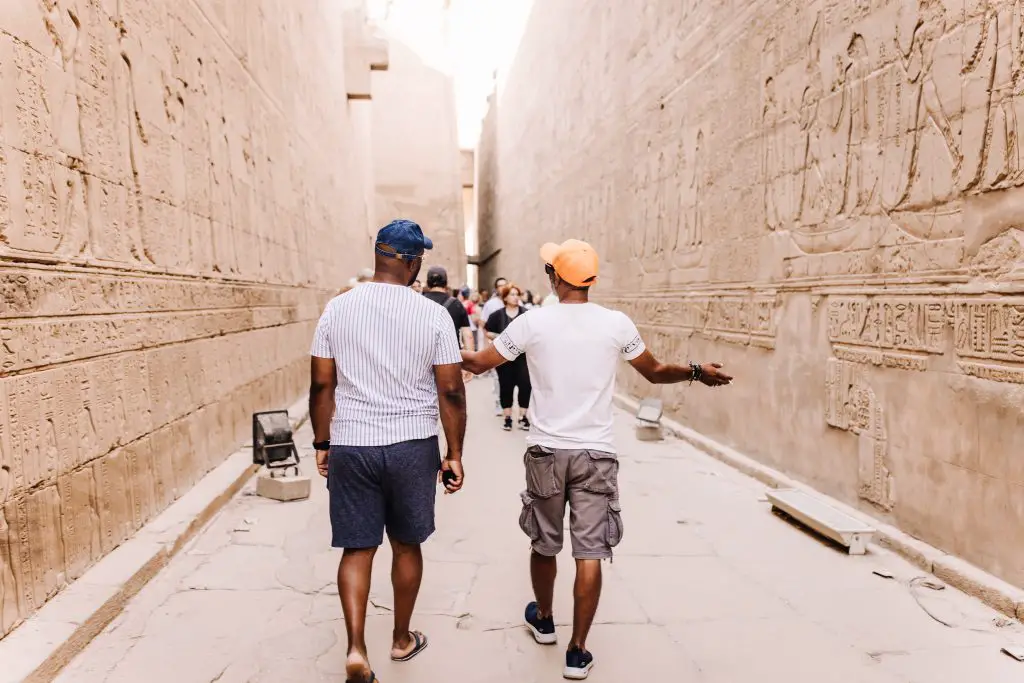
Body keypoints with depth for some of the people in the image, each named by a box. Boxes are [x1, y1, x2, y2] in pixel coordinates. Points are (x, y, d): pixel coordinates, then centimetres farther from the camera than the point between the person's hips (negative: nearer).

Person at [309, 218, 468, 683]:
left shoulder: (337, 309, -2)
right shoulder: (434, 314, -7)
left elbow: (321, 385, 1)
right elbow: (451, 391, -7)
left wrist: (322, 443, 11)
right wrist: (455, 453, 2)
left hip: (350, 446, 1)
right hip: (413, 445, -1)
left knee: (356, 548, 12)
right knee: (406, 544, 16)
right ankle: (402, 639, 33)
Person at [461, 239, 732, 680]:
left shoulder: (532, 322, -7)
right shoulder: (617, 324, -3)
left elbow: (480, 364, 3)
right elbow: (655, 372, 10)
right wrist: (698, 372, 28)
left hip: (546, 451, 1)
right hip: (596, 454, 0)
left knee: (543, 544, 20)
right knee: (589, 554, 6)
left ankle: (543, 620, 41)